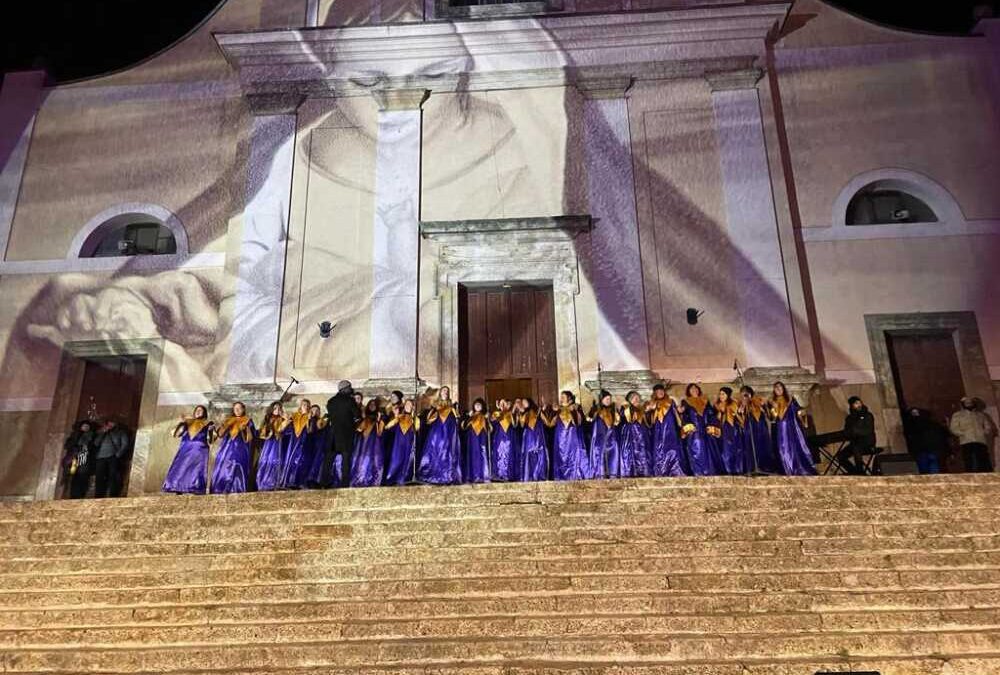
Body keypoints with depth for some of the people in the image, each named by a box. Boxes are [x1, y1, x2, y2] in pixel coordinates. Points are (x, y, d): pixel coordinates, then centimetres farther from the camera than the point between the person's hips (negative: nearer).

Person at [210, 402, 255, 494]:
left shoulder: (248, 421, 7)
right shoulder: (228, 420, 17)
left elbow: (250, 438, 0)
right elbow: (220, 434, 10)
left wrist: (247, 429, -17)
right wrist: (224, 425, -6)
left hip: (240, 450, -4)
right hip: (226, 449, 4)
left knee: (236, 471, -13)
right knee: (222, 470, -4)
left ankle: (235, 491, -16)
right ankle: (220, 491, -4)